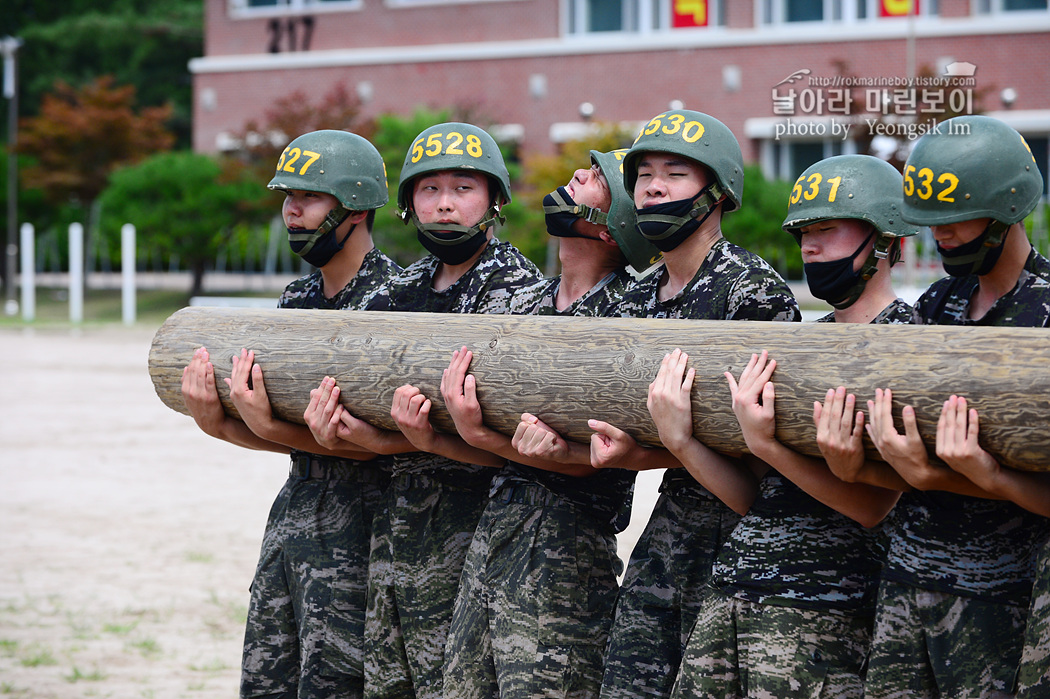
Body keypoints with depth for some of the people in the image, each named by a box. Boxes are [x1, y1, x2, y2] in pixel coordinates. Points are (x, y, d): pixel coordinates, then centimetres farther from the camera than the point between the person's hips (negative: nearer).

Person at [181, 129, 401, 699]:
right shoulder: (296, 299, 13)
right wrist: (218, 422, -12)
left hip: (355, 526, -8)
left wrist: (272, 428, -25)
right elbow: (275, 430, 9)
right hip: (292, 509, 8)